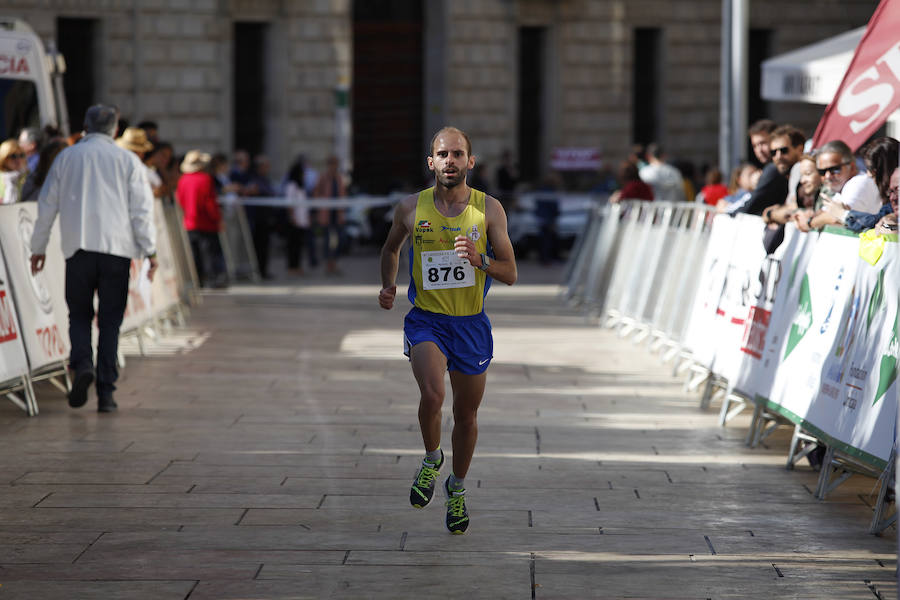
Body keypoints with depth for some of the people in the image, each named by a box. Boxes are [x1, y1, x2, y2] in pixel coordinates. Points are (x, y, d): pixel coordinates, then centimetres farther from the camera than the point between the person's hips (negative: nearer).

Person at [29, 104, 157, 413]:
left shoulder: (66, 157, 8)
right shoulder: (128, 160, 4)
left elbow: (47, 205, 11)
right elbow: (141, 209, 0)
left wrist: (38, 248, 19)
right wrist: (150, 250, 4)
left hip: (78, 247, 0)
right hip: (117, 247, 0)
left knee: (79, 313, 11)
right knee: (110, 320, 4)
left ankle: (82, 364, -16)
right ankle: (106, 391, 0)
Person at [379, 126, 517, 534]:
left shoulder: (488, 209, -4)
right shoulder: (411, 208, -2)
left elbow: (510, 274, -3)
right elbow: (391, 248, 20)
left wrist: (480, 260, -22)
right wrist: (388, 285, 4)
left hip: (471, 324, 1)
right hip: (426, 320, -1)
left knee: (466, 415, 11)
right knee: (432, 396, -25)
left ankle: (457, 488, 35)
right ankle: (431, 459, 5)